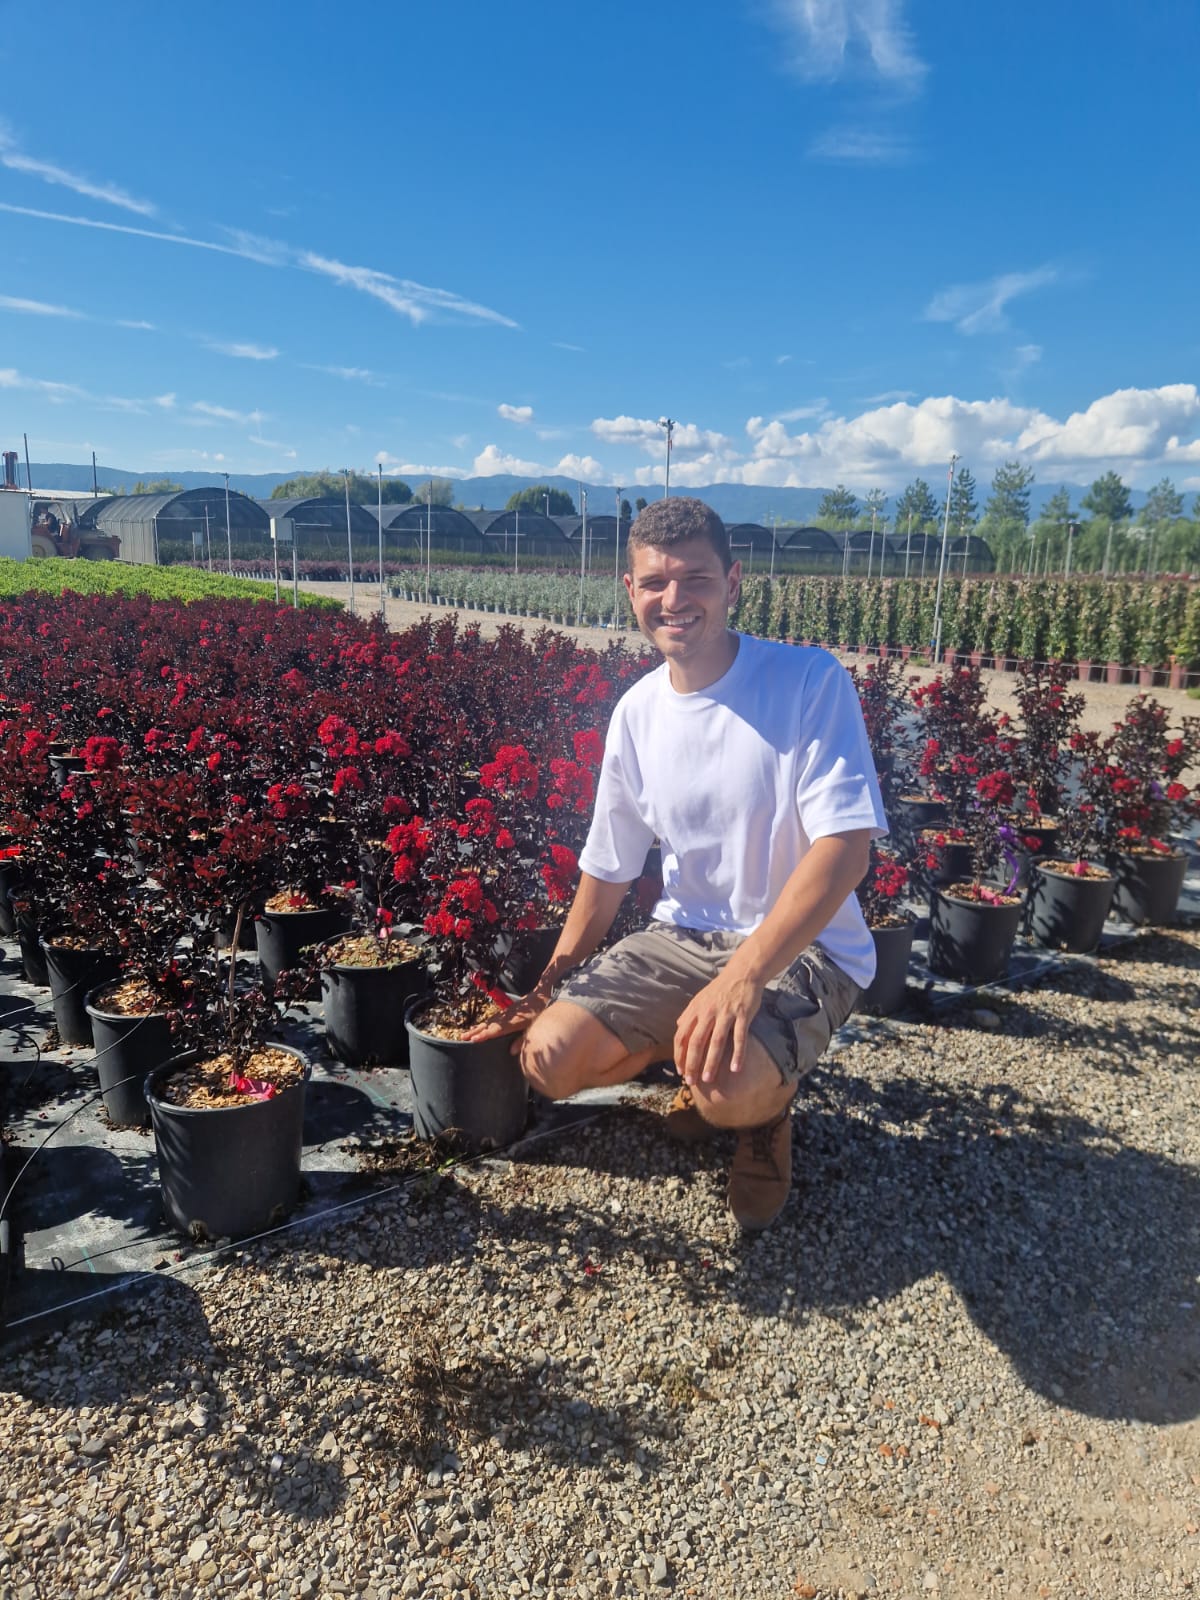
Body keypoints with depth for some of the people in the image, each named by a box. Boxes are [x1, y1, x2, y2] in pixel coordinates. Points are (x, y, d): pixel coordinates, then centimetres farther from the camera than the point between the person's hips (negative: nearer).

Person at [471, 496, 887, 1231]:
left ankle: (768, 1100, 6)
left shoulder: (811, 680, -16)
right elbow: (607, 871, 9)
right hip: (684, 937, 5)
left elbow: (846, 848, -24)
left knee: (732, 1087, -33)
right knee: (550, 1057, -12)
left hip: (804, 947, -5)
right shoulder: (637, 712, 1)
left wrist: (742, 978, -33)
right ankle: (699, 1053, 15)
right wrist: (549, 991, 11)